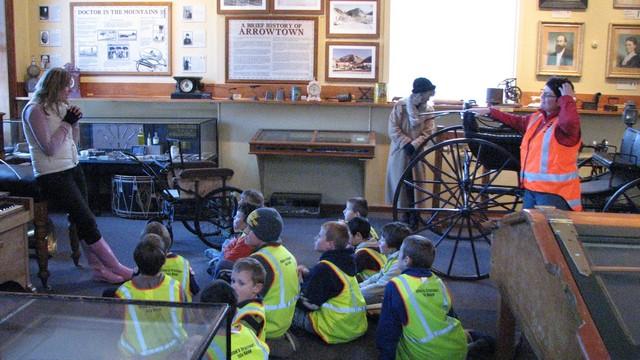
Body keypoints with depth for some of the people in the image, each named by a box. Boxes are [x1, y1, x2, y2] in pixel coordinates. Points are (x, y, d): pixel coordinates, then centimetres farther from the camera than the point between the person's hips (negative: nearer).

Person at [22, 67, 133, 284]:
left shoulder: (61, 106, 10)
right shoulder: (35, 110, -13)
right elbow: (49, 148, -18)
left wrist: (74, 122, -1)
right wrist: (66, 122, -13)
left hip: (73, 169, 7)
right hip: (53, 176, -7)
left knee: (82, 221, 5)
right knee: (87, 221, -7)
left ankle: (98, 268, 9)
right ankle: (119, 270, -1)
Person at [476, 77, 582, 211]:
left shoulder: (564, 122, -15)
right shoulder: (536, 118, 13)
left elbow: (569, 122, -40)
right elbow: (517, 122, 31)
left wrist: (567, 99, -25)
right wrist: (490, 112, 30)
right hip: (531, 188, 9)